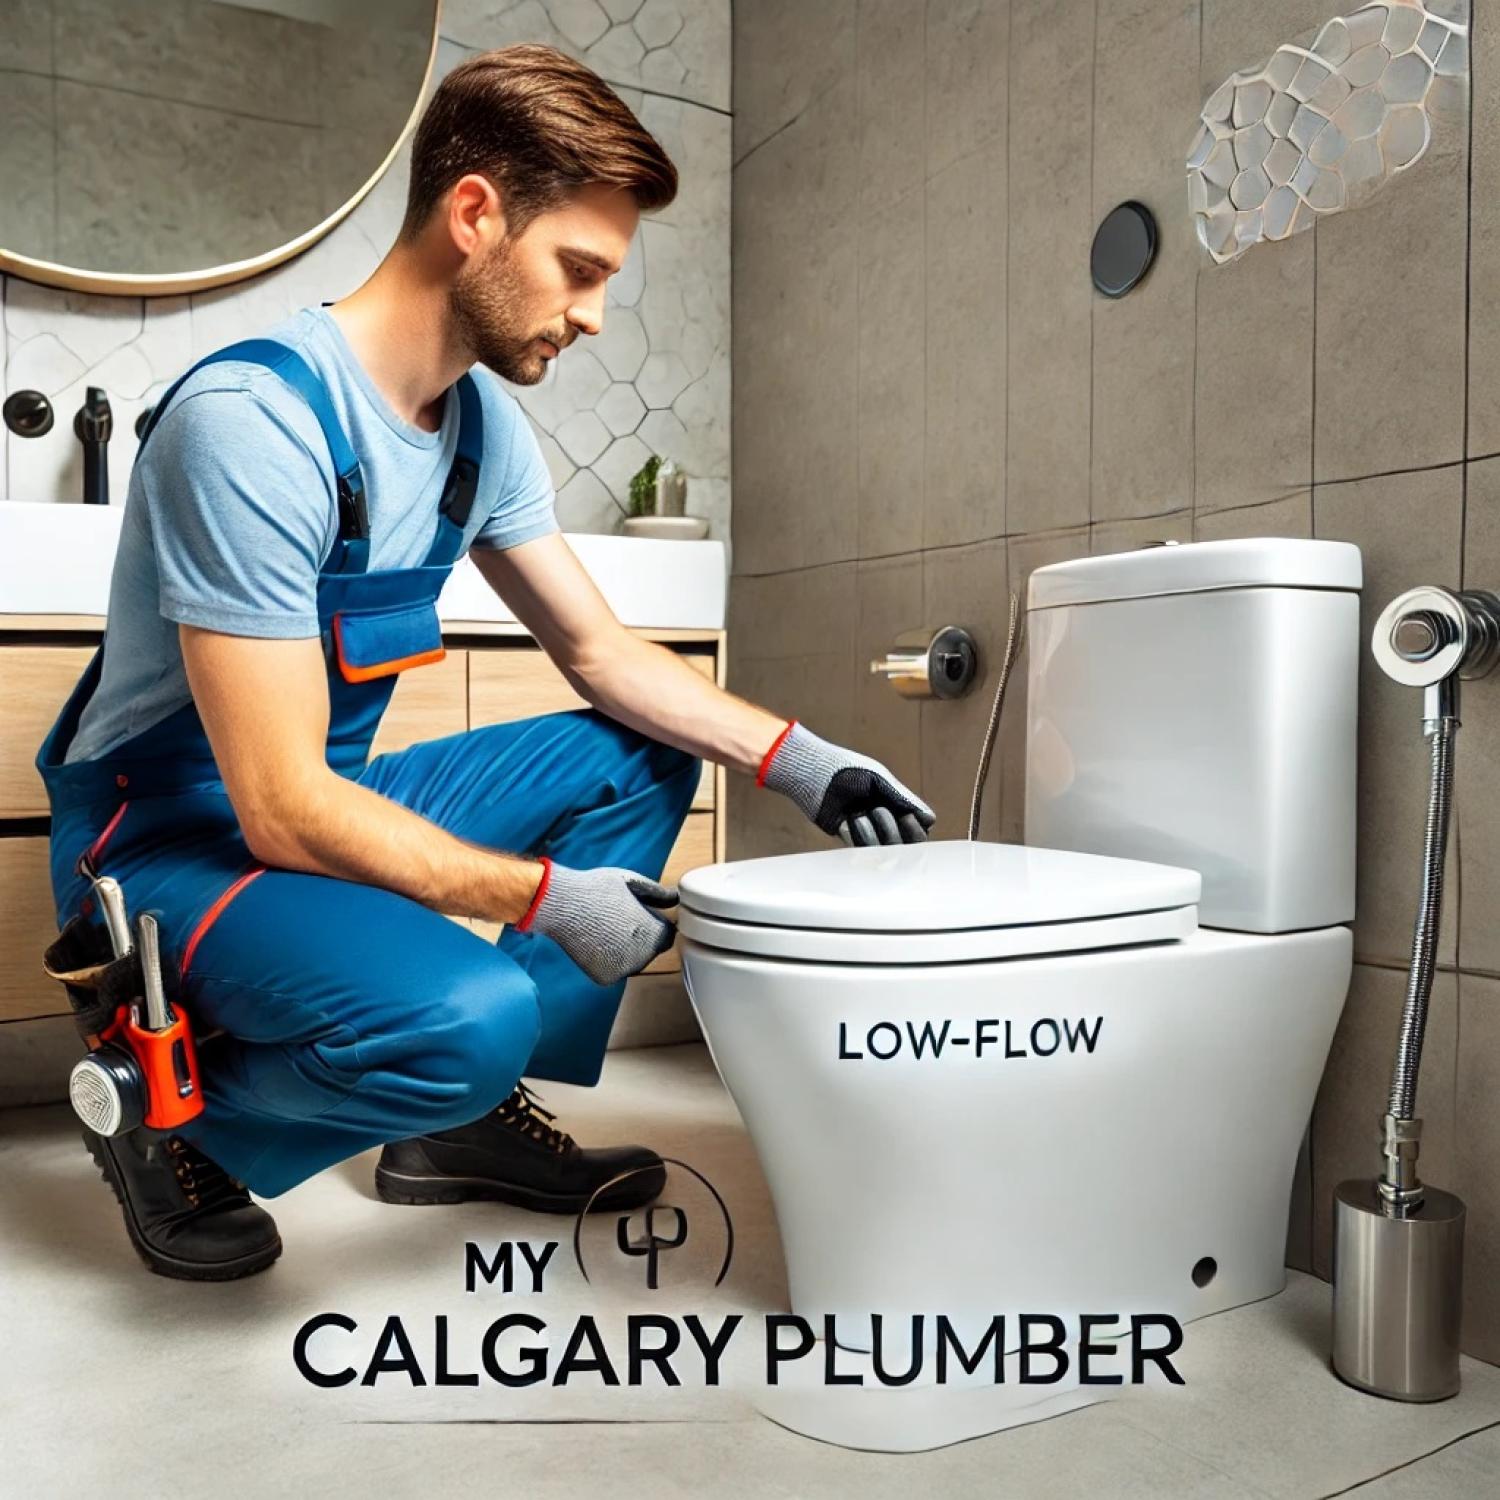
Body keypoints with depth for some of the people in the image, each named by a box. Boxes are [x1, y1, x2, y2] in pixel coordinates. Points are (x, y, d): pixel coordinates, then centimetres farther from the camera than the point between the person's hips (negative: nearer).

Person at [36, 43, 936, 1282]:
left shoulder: (483, 423, 1)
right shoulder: (254, 420, -25)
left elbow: (600, 650, 8)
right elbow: (286, 812, -27)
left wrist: (796, 760, -3)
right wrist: (549, 901, -22)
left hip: (331, 802, 9)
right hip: (166, 841, -8)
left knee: (641, 756, 5)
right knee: (466, 1013, -34)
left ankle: (475, 1114, 5)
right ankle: (170, 1107, -2)